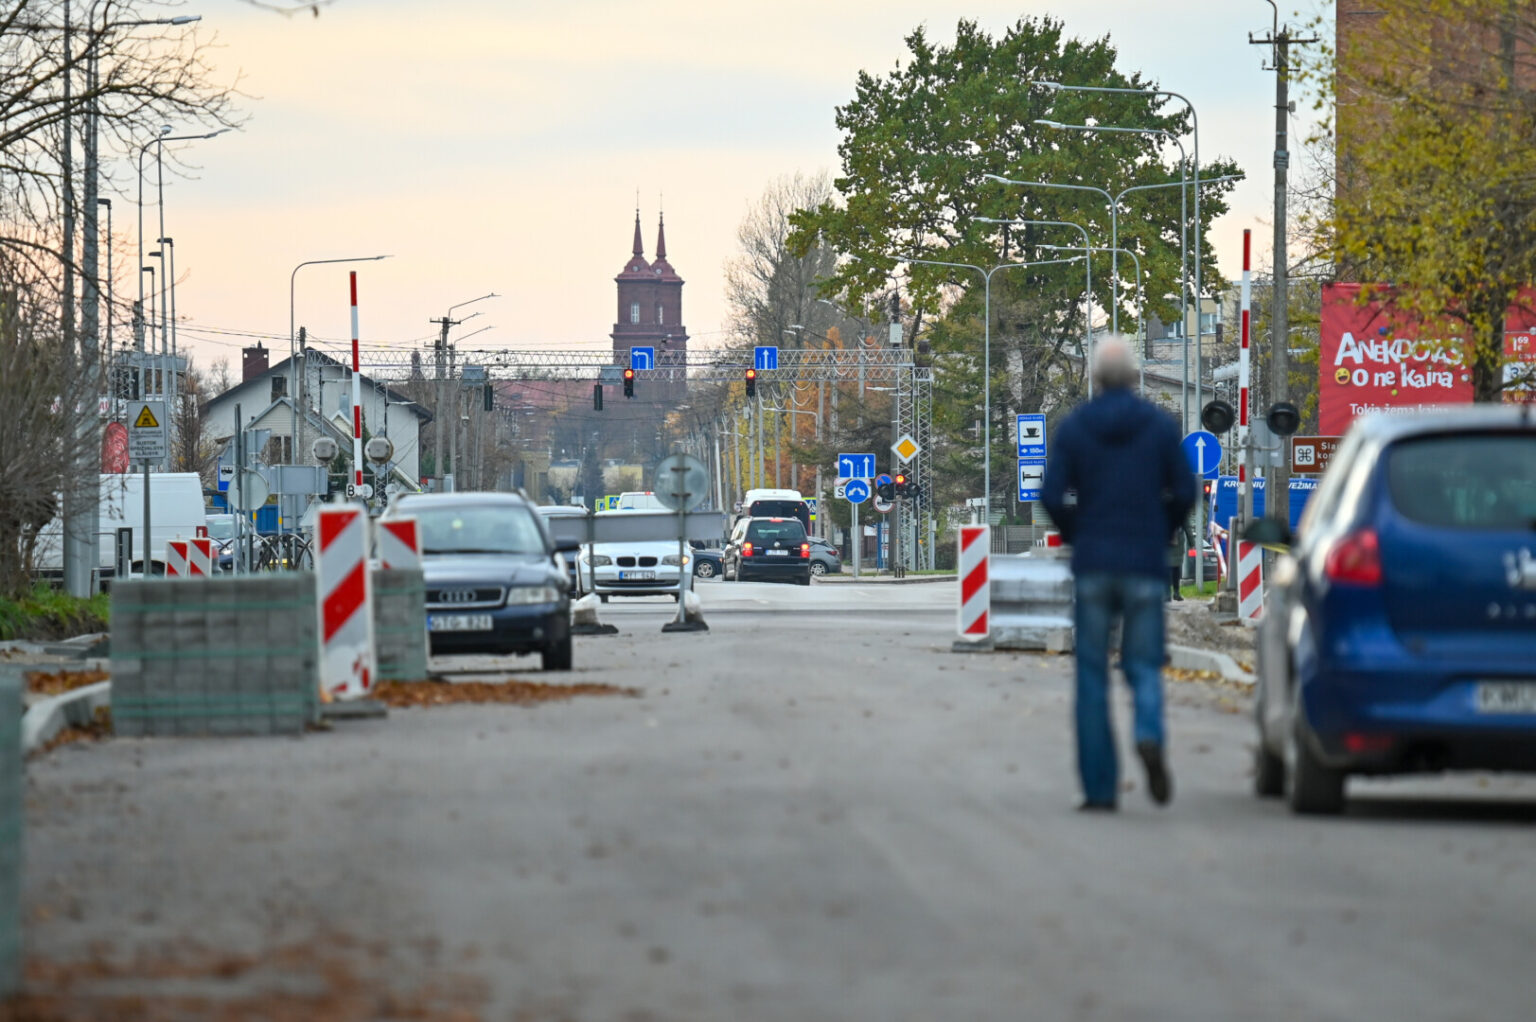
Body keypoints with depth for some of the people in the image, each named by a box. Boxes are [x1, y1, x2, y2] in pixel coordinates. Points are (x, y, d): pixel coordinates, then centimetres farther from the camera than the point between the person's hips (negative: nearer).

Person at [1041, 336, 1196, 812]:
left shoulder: (1073, 427, 0)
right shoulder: (1161, 425, 1)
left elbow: (1052, 496, -5)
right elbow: (1184, 493, -3)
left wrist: (1076, 535, 12)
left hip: (1092, 564, 0)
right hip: (1145, 565, 0)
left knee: (1092, 674, 5)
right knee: (1143, 664, 8)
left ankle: (1101, 787, 2)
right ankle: (1149, 734, -25)